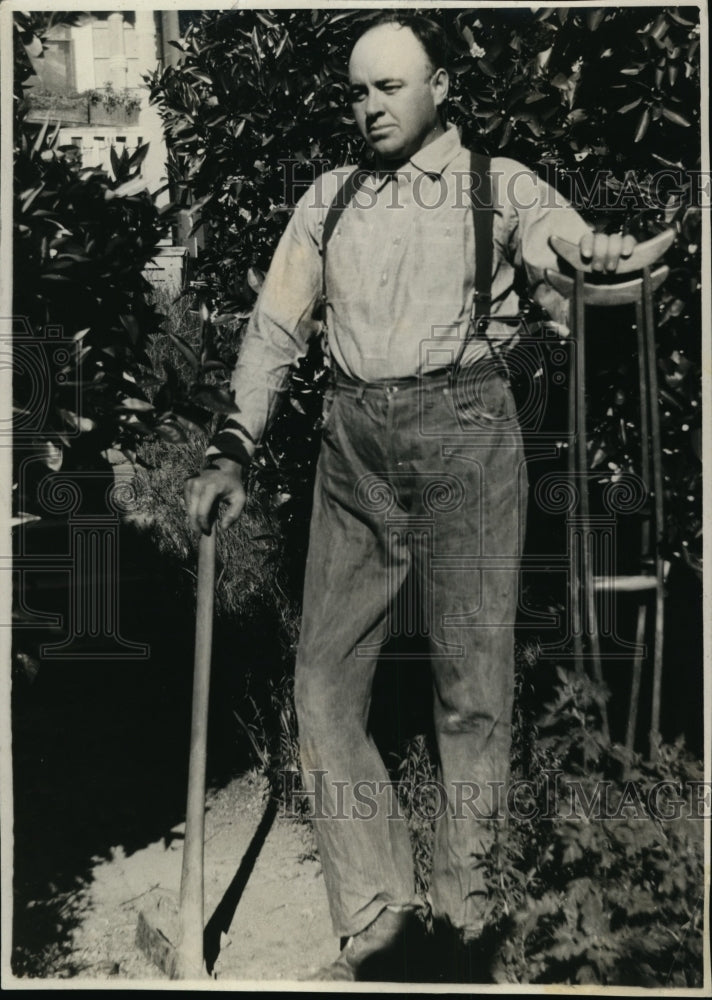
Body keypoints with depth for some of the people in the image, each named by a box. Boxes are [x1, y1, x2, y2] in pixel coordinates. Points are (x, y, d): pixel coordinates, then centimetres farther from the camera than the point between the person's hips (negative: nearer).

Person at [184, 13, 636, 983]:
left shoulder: (502, 188, 7)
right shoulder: (329, 199, 15)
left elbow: (587, 265, -3)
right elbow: (276, 325, 12)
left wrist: (603, 261, -29)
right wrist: (233, 450, 1)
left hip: (464, 432, -3)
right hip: (354, 442, 3)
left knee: (472, 679, 3)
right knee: (325, 679, 1)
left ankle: (461, 897, 21)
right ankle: (372, 912, 15)